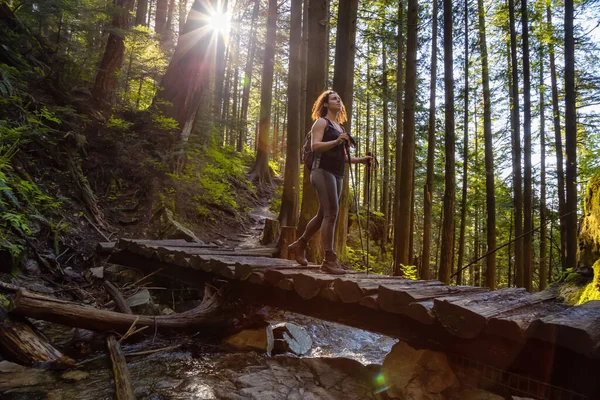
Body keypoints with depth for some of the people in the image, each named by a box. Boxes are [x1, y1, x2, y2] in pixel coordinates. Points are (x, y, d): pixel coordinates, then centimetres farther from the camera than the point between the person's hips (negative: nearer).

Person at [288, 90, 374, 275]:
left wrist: (360, 159, 15)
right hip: (323, 171, -9)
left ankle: (299, 245, 28)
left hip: (337, 174, 9)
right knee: (331, 213, -16)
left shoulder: (340, 127, 25)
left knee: (323, 214, 11)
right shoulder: (321, 122, 1)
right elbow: (315, 146, -13)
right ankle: (329, 260, -15)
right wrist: (336, 141, -26)